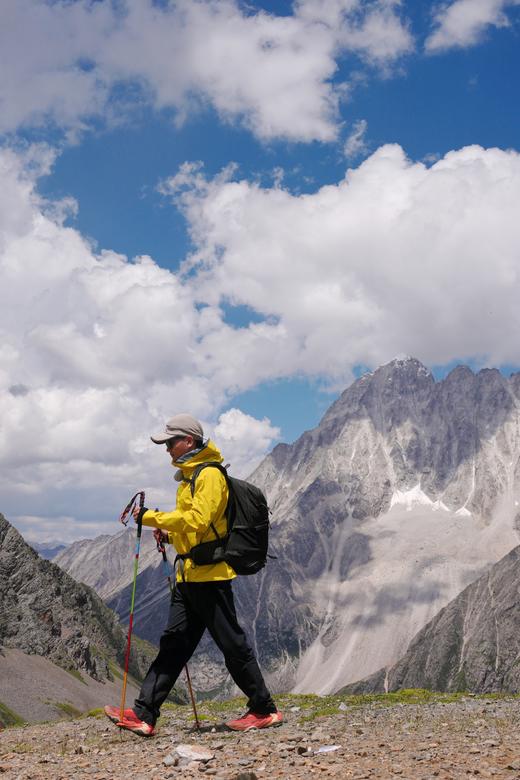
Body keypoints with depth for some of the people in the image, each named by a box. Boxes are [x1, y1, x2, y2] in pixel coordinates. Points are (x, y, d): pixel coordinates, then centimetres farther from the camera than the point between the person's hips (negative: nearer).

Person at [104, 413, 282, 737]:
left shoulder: (210, 474, -12)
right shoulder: (190, 476, 18)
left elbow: (197, 520, -24)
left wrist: (151, 516, -20)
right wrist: (170, 534, 10)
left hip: (210, 574, -10)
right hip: (190, 575, 10)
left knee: (232, 644, 0)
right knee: (173, 644, 9)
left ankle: (265, 710, 13)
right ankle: (143, 715, 12)